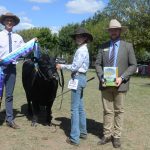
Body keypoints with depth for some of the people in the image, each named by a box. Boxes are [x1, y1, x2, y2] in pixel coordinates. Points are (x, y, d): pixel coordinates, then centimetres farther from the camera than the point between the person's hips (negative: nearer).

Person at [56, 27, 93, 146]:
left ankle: (74, 138, -3)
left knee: (75, 108, -7)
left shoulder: (81, 50, -14)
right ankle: (83, 132, 27)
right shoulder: (84, 49, 17)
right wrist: (64, 66, 9)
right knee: (80, 107, 17)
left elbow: (74, 67, -18)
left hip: (78, 78, -10)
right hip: (81, 78, 10)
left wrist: (62, 66, -7)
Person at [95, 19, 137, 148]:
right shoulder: (103, 46, 9)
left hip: (120, 84, -2)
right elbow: (98, 64, 8)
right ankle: (107, 135, 17)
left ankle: (117, 136, 17)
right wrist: (101, 77, -8)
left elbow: (133, 65, -2)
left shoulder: (128, 46, 2)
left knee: (119, 111, 7)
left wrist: (121, 78, -13)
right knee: (107, 111, 8)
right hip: (105, 84, 2)